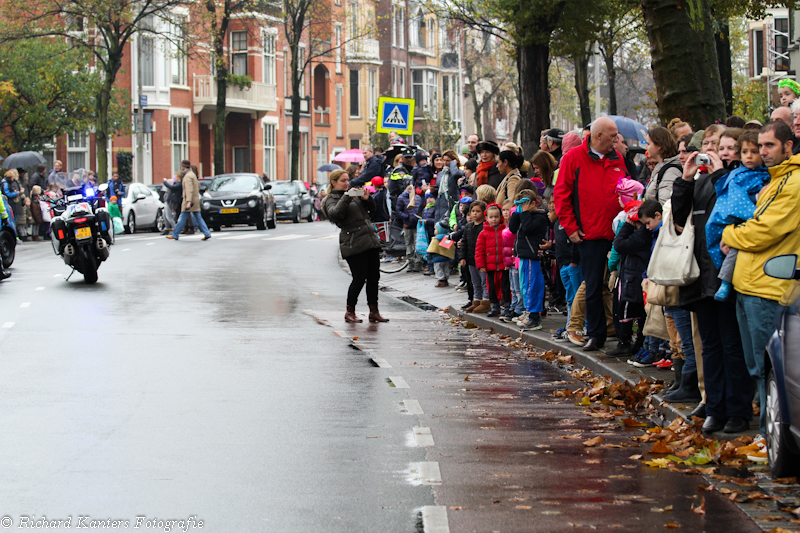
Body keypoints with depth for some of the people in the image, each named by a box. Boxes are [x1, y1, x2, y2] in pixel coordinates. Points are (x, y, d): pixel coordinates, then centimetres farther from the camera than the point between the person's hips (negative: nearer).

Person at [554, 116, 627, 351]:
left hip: (617, 233, 3)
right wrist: (570, 227, -6)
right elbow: (561, 194, -2)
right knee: (593, 288, 2)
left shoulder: (618, 160, 9)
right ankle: (595, 335, 11)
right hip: (590, 235, -3)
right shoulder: (574, 158, -2)